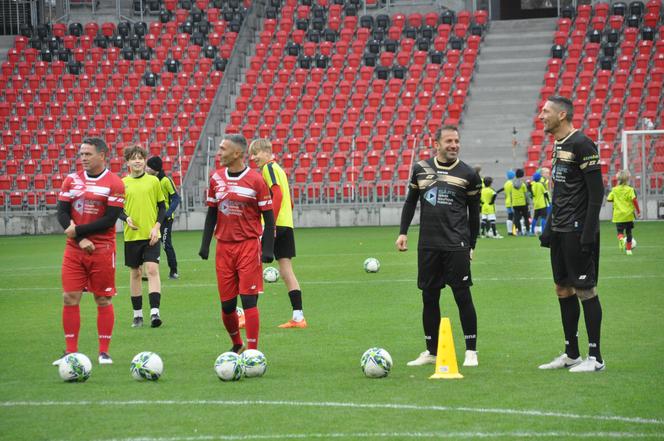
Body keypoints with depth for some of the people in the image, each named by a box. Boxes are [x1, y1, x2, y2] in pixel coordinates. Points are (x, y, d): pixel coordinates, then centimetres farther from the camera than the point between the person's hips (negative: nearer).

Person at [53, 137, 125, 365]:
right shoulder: (72, 180, 7)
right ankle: (70, 351, 6)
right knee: (70, 298, -1)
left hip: (103, 251, -3)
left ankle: (104, 352, 10)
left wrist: (77, 230, -13)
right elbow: (62, 213, 1)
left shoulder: (114, 183, -6)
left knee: (103, 300, 3)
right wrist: (80, 240, -12)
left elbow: (109, 220, -11)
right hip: (74, 250, 3)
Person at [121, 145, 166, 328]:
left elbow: (162, 206, 6)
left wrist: (157, 226, -7)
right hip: (132, 236, 2)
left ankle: (155, 312, -17)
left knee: (152, 270, -13)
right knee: (135, 273, 8)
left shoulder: (153, 181, 2)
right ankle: (137, 315, 16)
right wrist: (126, 218, -12)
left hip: (151, 235, -1)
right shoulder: (123, 183, 4)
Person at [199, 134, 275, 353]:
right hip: (224, 247, 4)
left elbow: (269, 218, -3)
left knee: (249, 300, -8)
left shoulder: (255, 180, -7)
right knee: (227, 304, 6)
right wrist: (205, 244, 9)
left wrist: (268, 249, -10)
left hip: (249, 245, -4)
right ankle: (236, 345, 28)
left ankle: (252, 351, -4)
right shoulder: (216, 178, 7)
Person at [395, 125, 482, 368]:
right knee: (429, 297, 7)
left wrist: (471, 245, 9)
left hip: (457, 245, -3)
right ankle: (431, 352, 17)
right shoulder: (421, 169, 7)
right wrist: (403, 232, 9)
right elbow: (410, 201, 17)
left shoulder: (468, 174, 1)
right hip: (428, 245, 3)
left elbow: (474, 211, 8)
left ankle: (471, 351, 5)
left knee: (463, 296, -3)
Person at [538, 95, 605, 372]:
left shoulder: (581, 144, -13)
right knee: (563, 289, 11)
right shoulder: (558, 145, 15)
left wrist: (588, 233, -20)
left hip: (578, 232, -9)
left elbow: (596, 191, -16)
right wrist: (548, 229, 19)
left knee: (585, 289, -6)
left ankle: (595, 357, -1)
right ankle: (571, 354, 19)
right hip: (560, 232, 9)